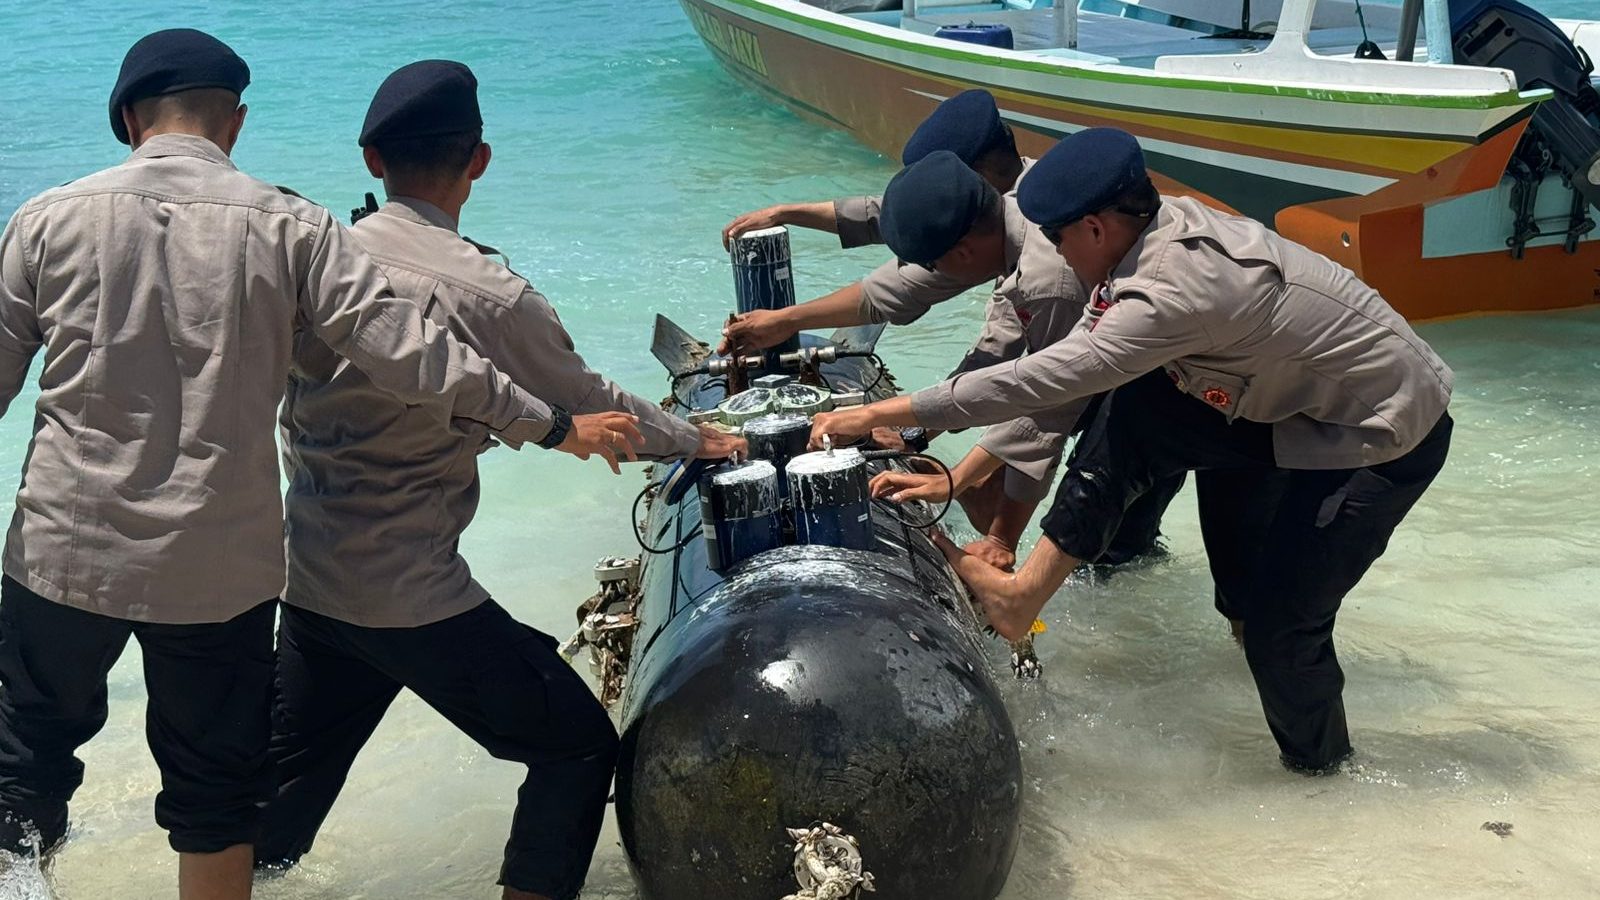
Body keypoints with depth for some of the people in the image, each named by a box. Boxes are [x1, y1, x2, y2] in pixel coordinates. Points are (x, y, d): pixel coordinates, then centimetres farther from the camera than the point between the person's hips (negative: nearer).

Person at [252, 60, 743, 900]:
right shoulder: (490, 296, -17)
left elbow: (290, 402, 10)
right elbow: (588, 406, -4)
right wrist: (697, 441, 14)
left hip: (305, 583, 7)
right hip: (415, 600, -6)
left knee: (288, 780, 23)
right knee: (577, 746, 8)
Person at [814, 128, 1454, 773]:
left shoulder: (1176, 290, -33)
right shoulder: (1163, 227, -6)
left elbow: (1041, 381, -31)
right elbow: (1061, 388, -2)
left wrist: (882, 414, -26)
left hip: (1389, 434, -8)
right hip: (1296, 401, 8)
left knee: (1282, 620, -8)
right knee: (1128, 417, -5)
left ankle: (1318, 767, 18)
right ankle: (1023, 594, -3)